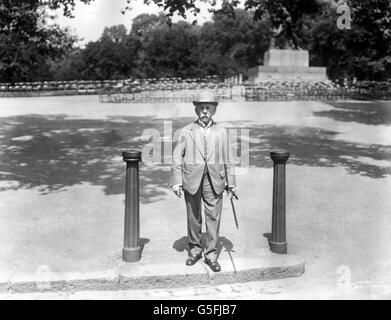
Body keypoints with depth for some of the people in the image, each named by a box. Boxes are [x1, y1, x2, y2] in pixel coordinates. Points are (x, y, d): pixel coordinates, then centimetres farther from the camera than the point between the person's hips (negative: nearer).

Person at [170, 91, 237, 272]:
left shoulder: (221, 132, 7)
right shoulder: (186, 132, 3)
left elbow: (228, 160, 7)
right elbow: (177, 157, 1)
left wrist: (231, 184, 4)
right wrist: (176, 182, -6)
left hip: (214, 182, 1)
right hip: (192, 181, 0)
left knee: (213, 218, 1)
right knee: (193, 218, 10)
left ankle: (211, 254, 14)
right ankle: (194, 249, 28)